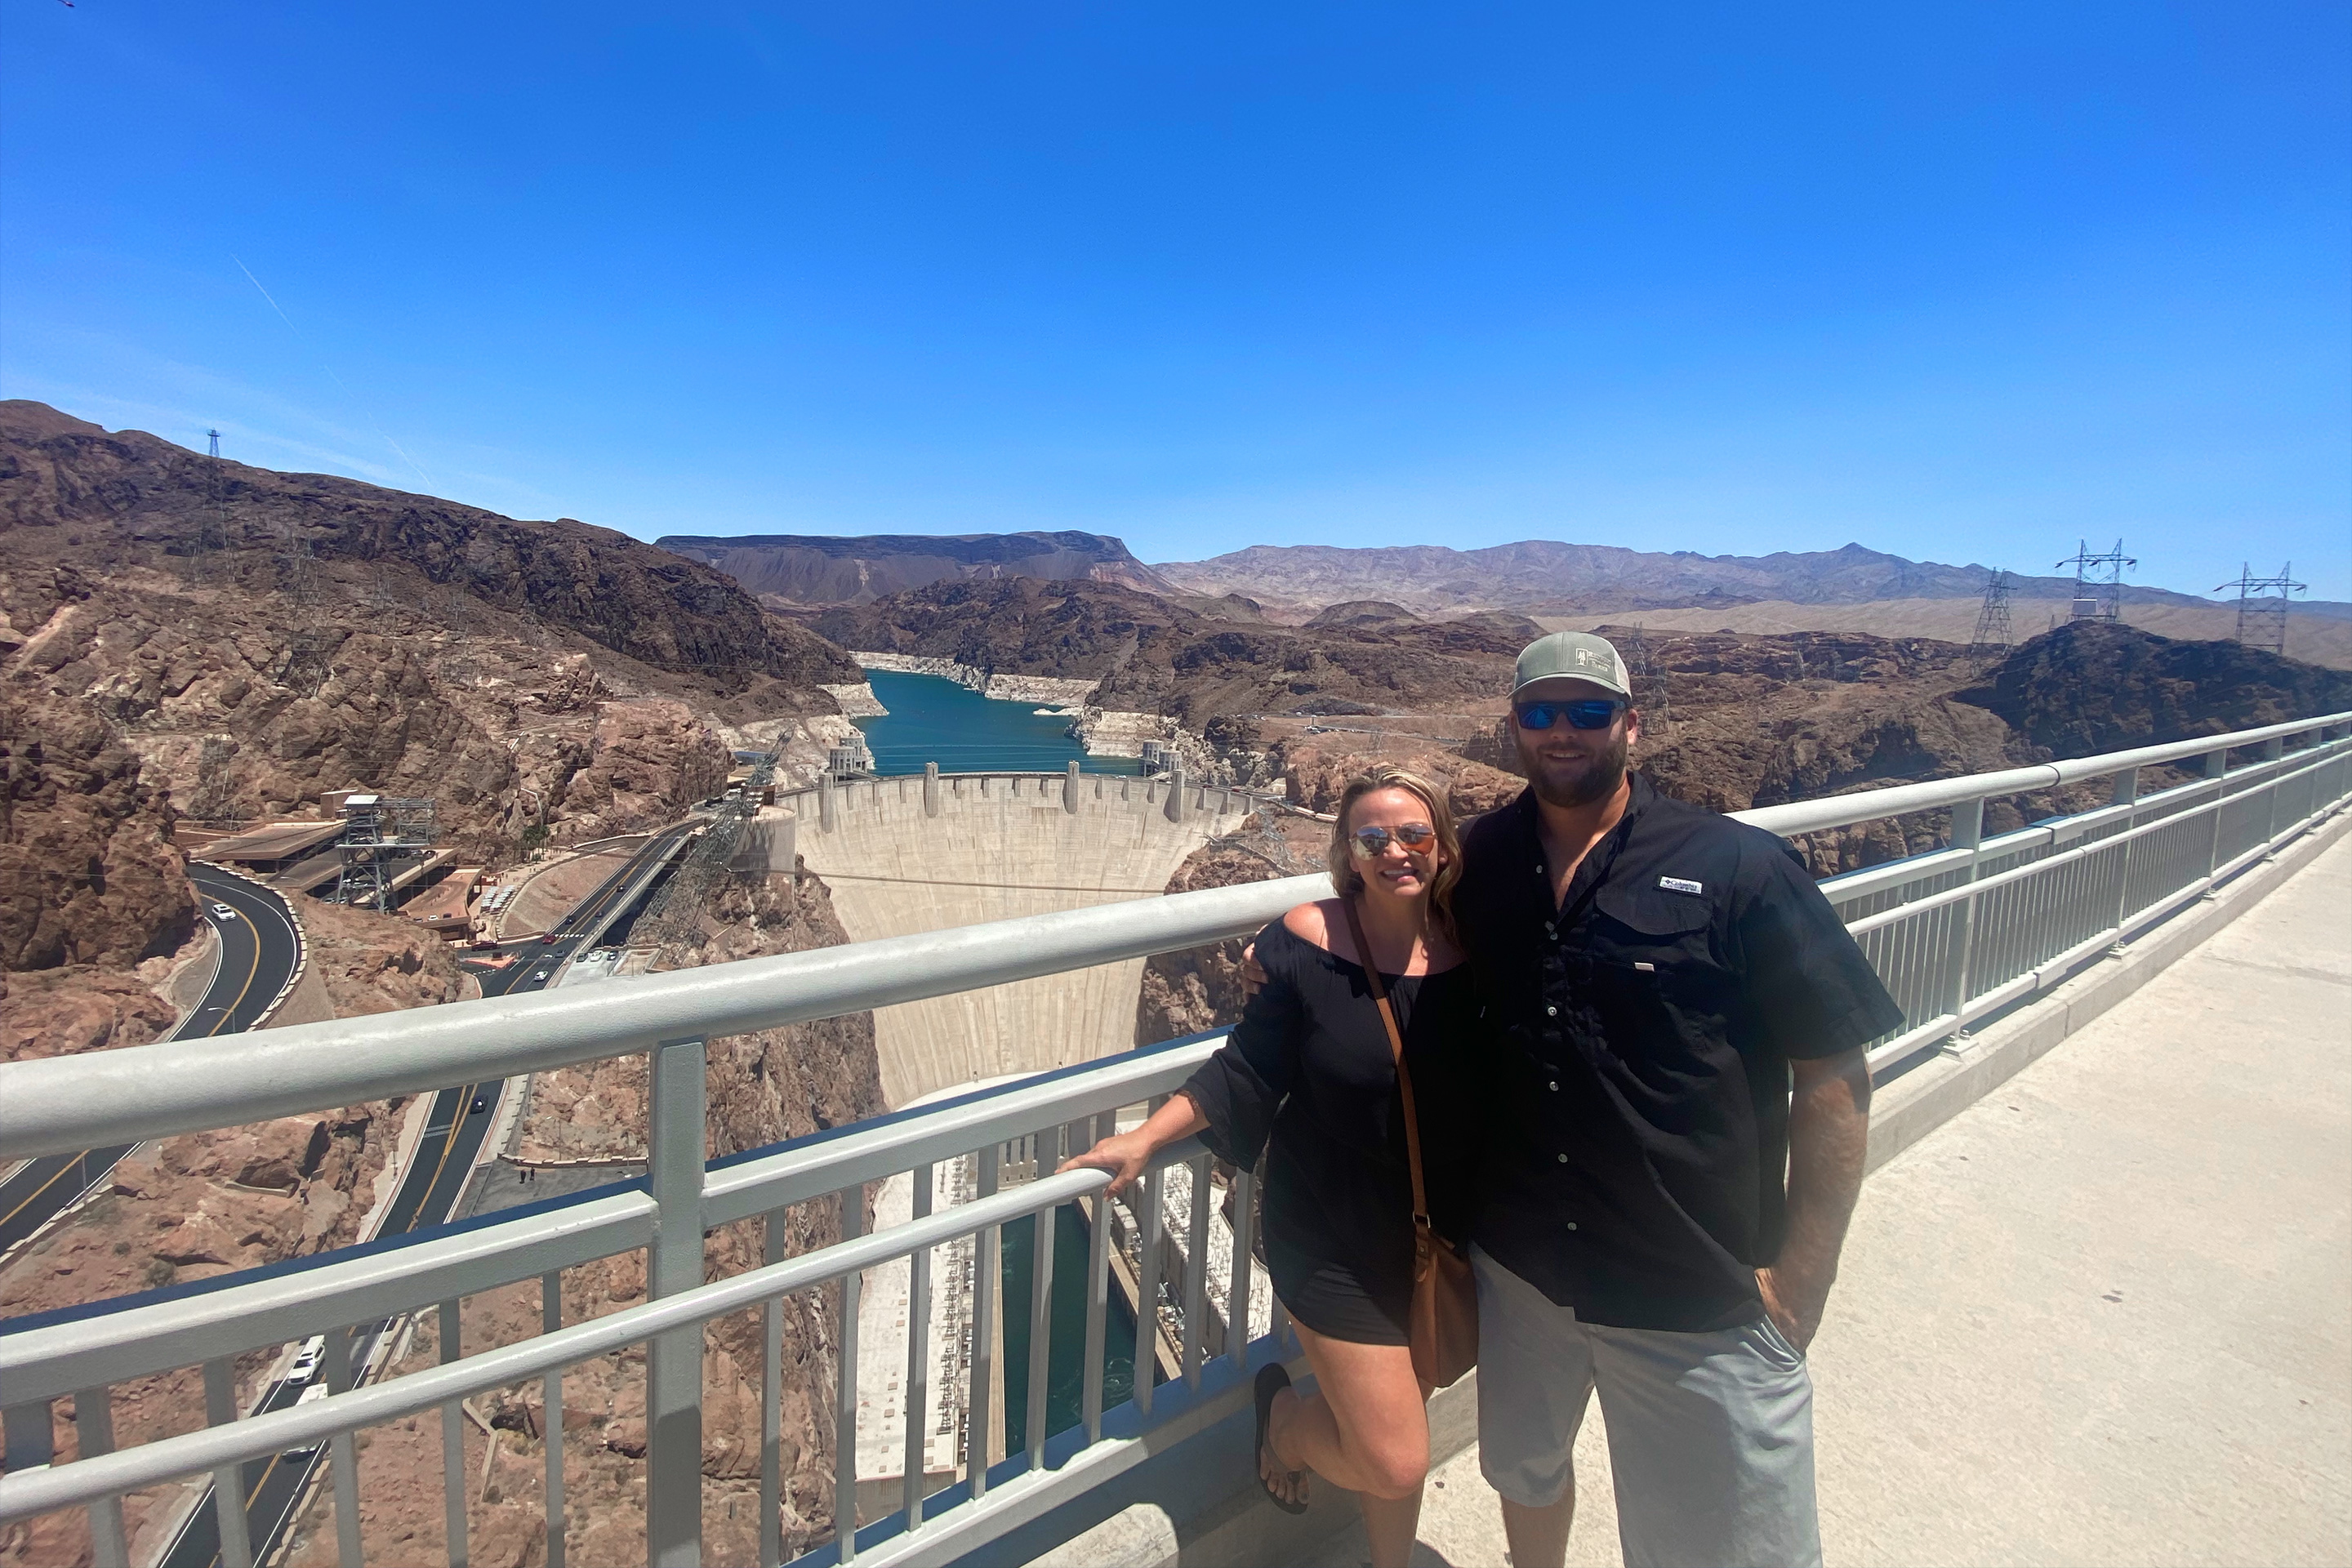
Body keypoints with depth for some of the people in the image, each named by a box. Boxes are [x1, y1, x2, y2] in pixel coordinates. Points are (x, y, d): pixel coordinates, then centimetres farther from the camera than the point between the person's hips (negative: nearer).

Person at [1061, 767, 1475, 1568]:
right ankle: (1282, 1412, 31)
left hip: (1442, 1227, 4)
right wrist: (1144, 1141, -15)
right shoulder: (1309, 940, -17)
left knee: (1392, 1434, 19)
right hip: (1333, 1234, -3)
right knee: (1394, 1464, -1)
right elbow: (1248, 1073, -11)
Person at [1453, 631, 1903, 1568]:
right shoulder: (1480, 861, -3)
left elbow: (1833, 1081, -11)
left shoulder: (1738, 871, -14)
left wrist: (1797, 1283, -12)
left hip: (1701, 1307, -3)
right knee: (1524, 1473, 26)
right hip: (1517, 1271, 4)